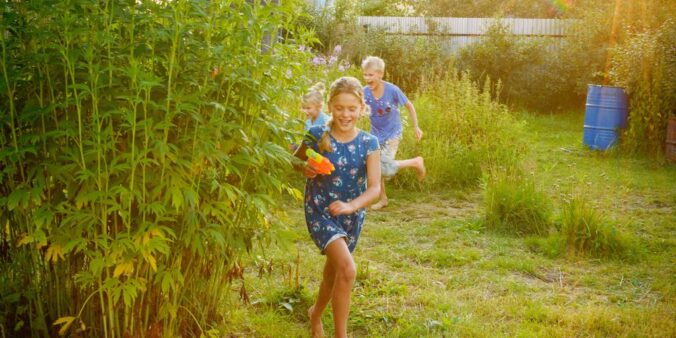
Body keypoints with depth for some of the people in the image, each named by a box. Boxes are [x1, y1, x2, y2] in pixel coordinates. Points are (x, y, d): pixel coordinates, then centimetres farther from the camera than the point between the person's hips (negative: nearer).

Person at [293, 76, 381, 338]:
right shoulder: (316, 136, -14)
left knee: (333, 272, 21)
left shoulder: (369, 143, -11)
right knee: (347, 269, -22)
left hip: (352, 215, 4)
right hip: (319, 211, -3)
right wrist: (305, 170, -19)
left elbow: (375, 188, -16)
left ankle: (316, 313, 51)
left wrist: (350, 206, -33)